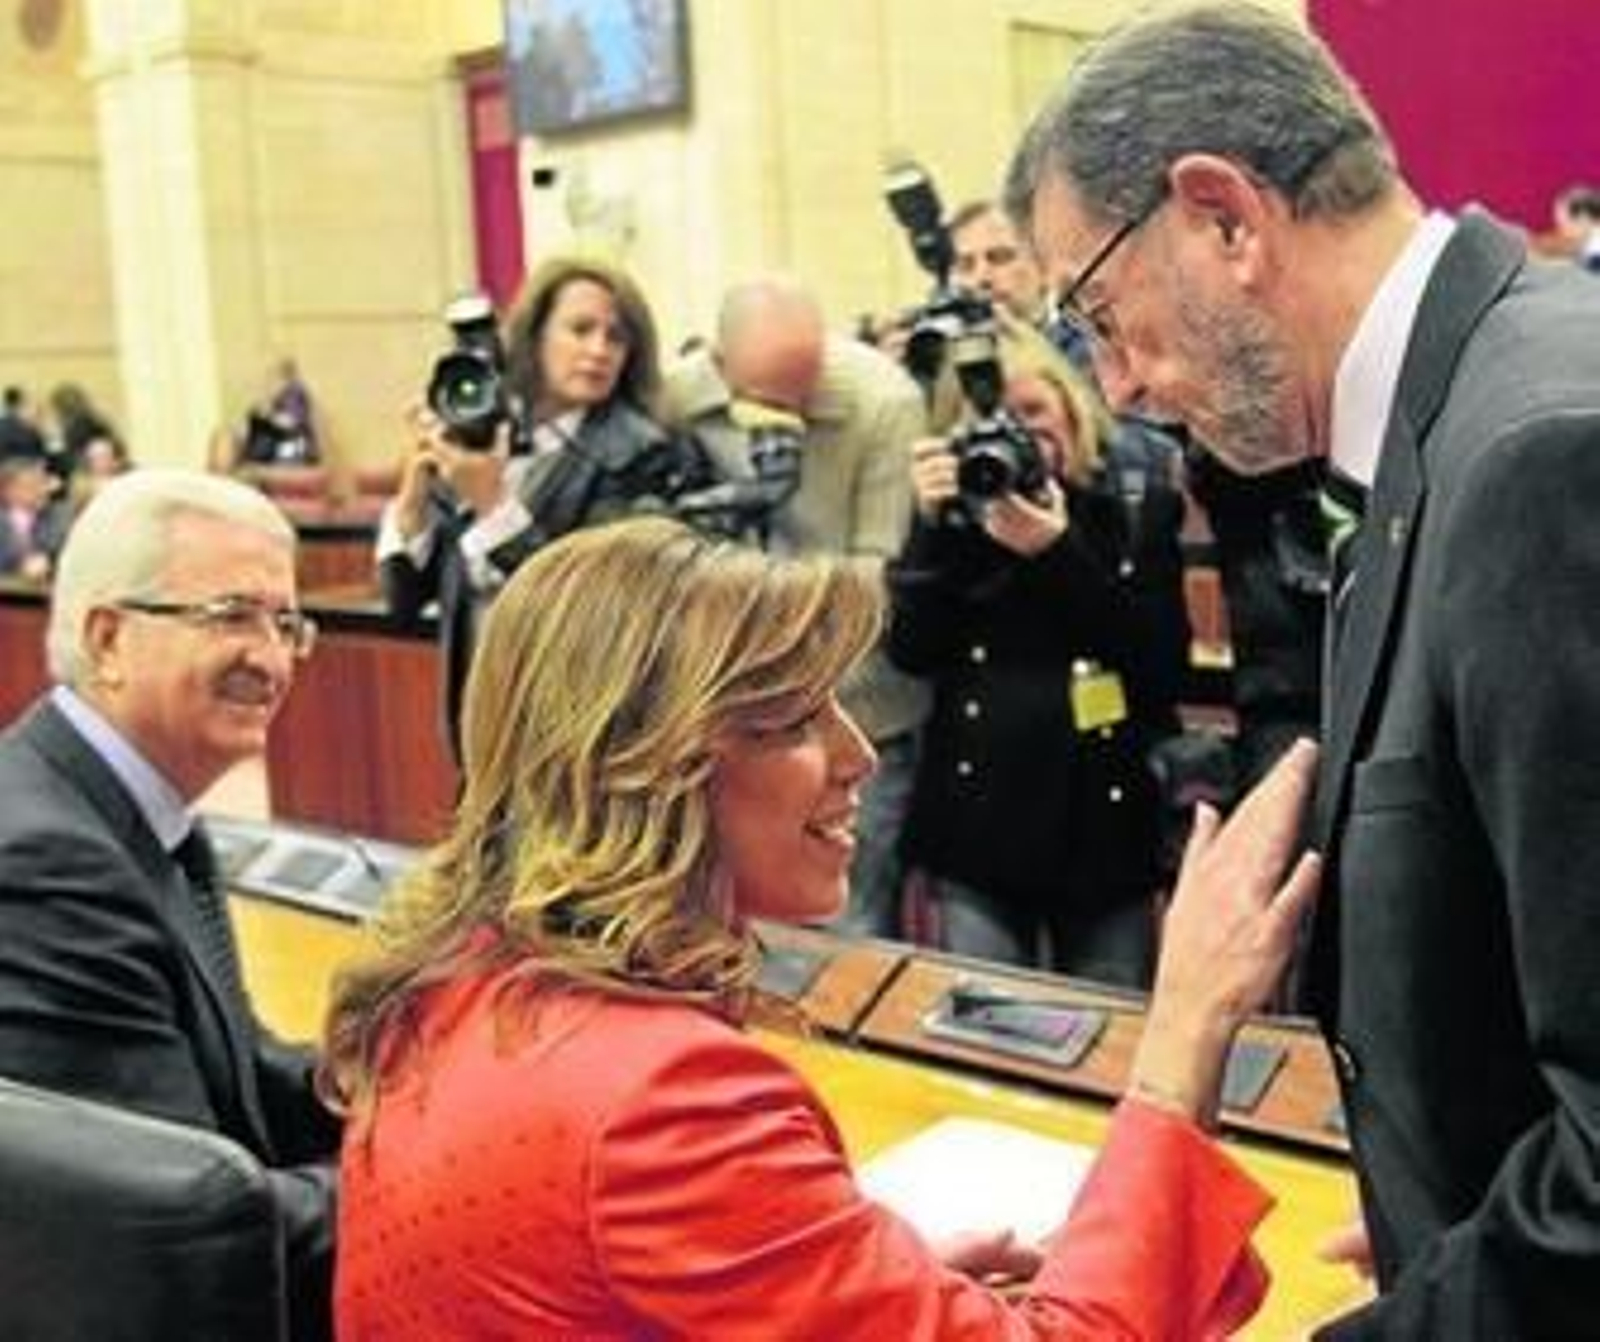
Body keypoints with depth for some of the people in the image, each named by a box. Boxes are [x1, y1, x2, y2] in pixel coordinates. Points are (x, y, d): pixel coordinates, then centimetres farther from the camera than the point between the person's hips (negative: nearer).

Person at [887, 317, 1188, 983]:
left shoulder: (1137, 508, 2)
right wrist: (932, 525, -15)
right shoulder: (958, 515, 7)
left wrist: (1060, 552, -17)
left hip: (1106, 820, -1)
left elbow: (1166, 665, -8)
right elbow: (910, 651, -4)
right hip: (979, 822, 1)